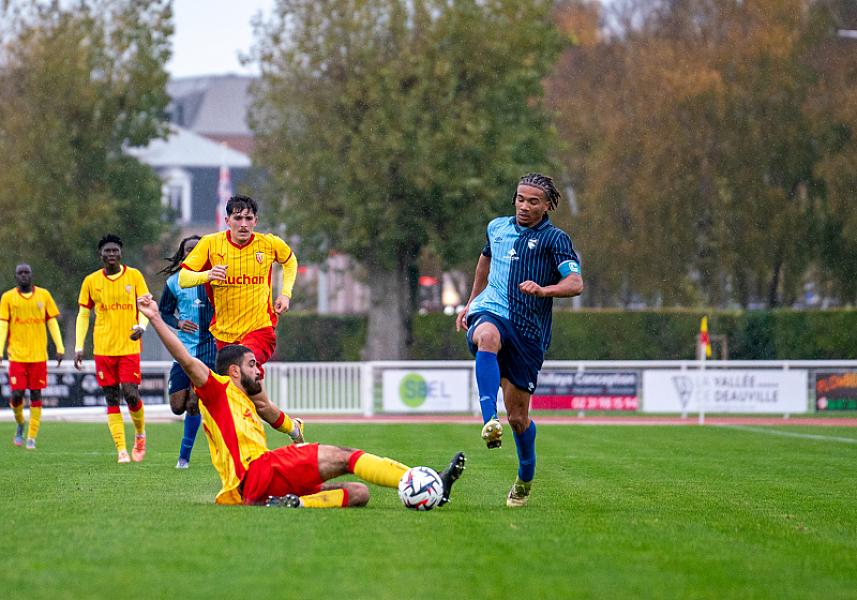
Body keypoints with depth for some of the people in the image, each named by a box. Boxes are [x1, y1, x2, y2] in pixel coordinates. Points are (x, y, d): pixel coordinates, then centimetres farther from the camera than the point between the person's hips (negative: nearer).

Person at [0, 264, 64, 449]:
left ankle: (32, 437, 6)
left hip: (38, 355, 1)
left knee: (36, 395, 0)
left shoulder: (44, 295, 6)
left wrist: (60, 348, 3)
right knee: (17, 394, -6)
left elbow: (52, 322, 9)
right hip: (17, 355, -1)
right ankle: (20, 424, 24)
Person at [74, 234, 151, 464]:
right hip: (103, 349, 2)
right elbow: (83, 315, 11)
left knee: (131, 395, -10)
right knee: (111, 399, 0)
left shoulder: (134, 276, 2)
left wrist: (141, 326, -17)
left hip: (129, 347, -2)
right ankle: (121, 449, 4)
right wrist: (79, 347, 4)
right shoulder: (91, 281, 5)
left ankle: (140, 434, 17)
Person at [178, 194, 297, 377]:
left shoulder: (270, 244, -2)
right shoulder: (210, 243, -6)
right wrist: (207, 275, -30)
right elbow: (183, 279, -10)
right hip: (224, 333, 2)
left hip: (261, 329, -2)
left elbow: (290, 261, 21)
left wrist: (285, 293, 7)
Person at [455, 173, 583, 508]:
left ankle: (525, 480, 29)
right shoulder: (497, 227, 14)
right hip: (490, 313, 2)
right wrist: (471, 303, 35)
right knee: (488, 337, -39)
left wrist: (543, 290, -31)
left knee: (518, 416, 2)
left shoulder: (555, 239, 0)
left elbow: (575, 283, -13)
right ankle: (490, 421, -53)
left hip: (529, 332, -2)